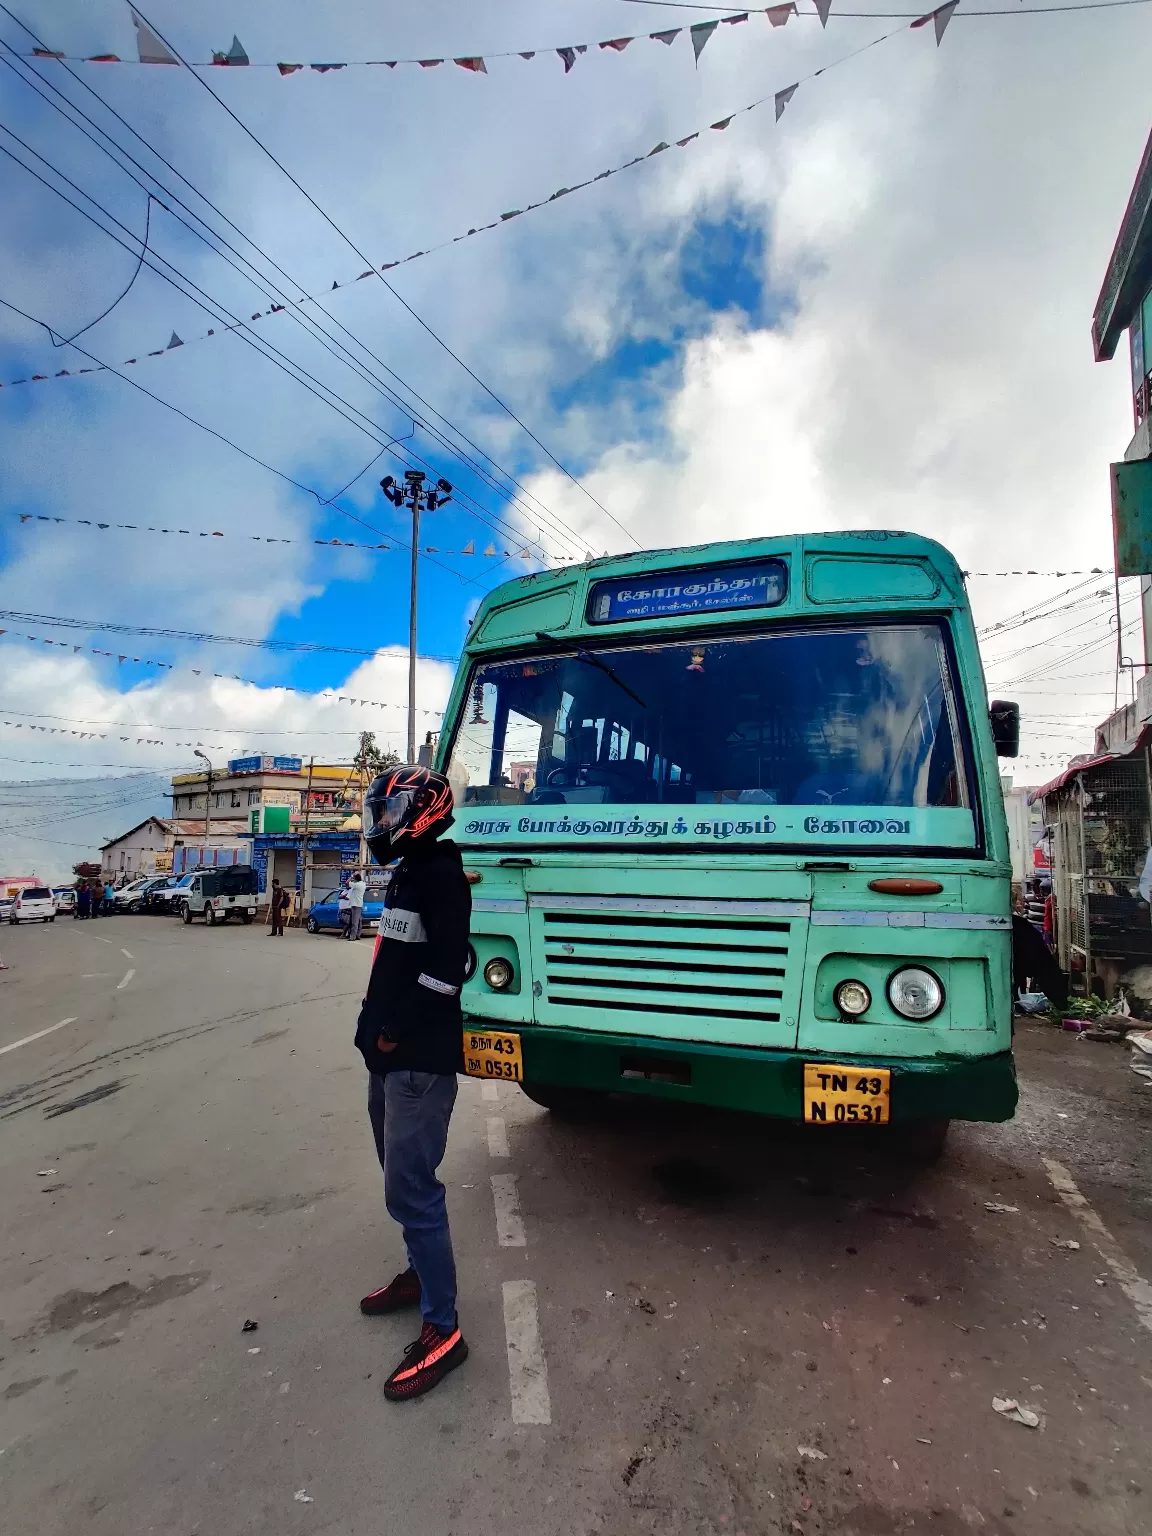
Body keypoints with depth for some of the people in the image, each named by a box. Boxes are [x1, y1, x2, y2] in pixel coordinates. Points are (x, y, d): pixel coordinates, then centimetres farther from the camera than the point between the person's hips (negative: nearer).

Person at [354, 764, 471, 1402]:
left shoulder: (440, 874, -16)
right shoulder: (408, 875, 16)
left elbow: (444, 970, -24)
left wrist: (394, 1033, -16)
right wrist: (374, 1029, 11)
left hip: (420, 1062, -10)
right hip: (389, 1060, 10)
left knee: (411, 1189, -5)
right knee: (402, 1178, 21)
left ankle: (442, 1330, 7)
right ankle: (421, 1273, 38)